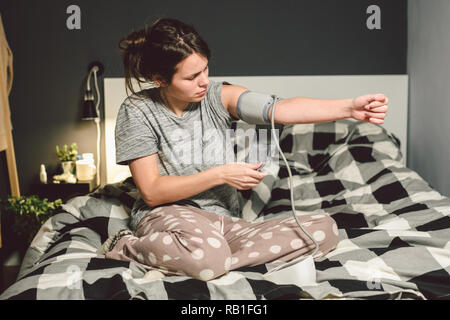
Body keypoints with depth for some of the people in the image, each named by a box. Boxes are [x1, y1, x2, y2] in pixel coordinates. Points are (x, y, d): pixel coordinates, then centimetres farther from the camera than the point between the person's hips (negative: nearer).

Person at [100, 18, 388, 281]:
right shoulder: (138, 111, -6)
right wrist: (221, 175, -17)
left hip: (226, 222, 5)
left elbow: (280, 109, -16)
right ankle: (127, 247, -11)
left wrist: (349, 107, -32)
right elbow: (152, 192, -9)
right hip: (169, 215, -5)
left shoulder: (219, 96, 1)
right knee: (209, 257, -42)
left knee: (324, 229, -15)